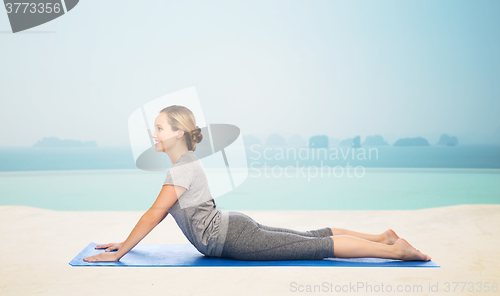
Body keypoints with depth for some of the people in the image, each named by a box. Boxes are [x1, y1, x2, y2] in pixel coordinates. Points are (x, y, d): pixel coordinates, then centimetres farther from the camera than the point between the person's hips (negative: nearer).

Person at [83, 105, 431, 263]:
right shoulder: (188, 162, 14)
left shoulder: (184, 169, -16)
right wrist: (124, 241, 19)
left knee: (317, 246, -8)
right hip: (234, 227, 9)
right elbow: (160, 212, 19)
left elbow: (154, 214, -18)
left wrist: (119, 253, -12)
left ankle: (394, 250, -2)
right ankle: (382, 237, 20)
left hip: (233, 238, -9)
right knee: (313, 236, 13)